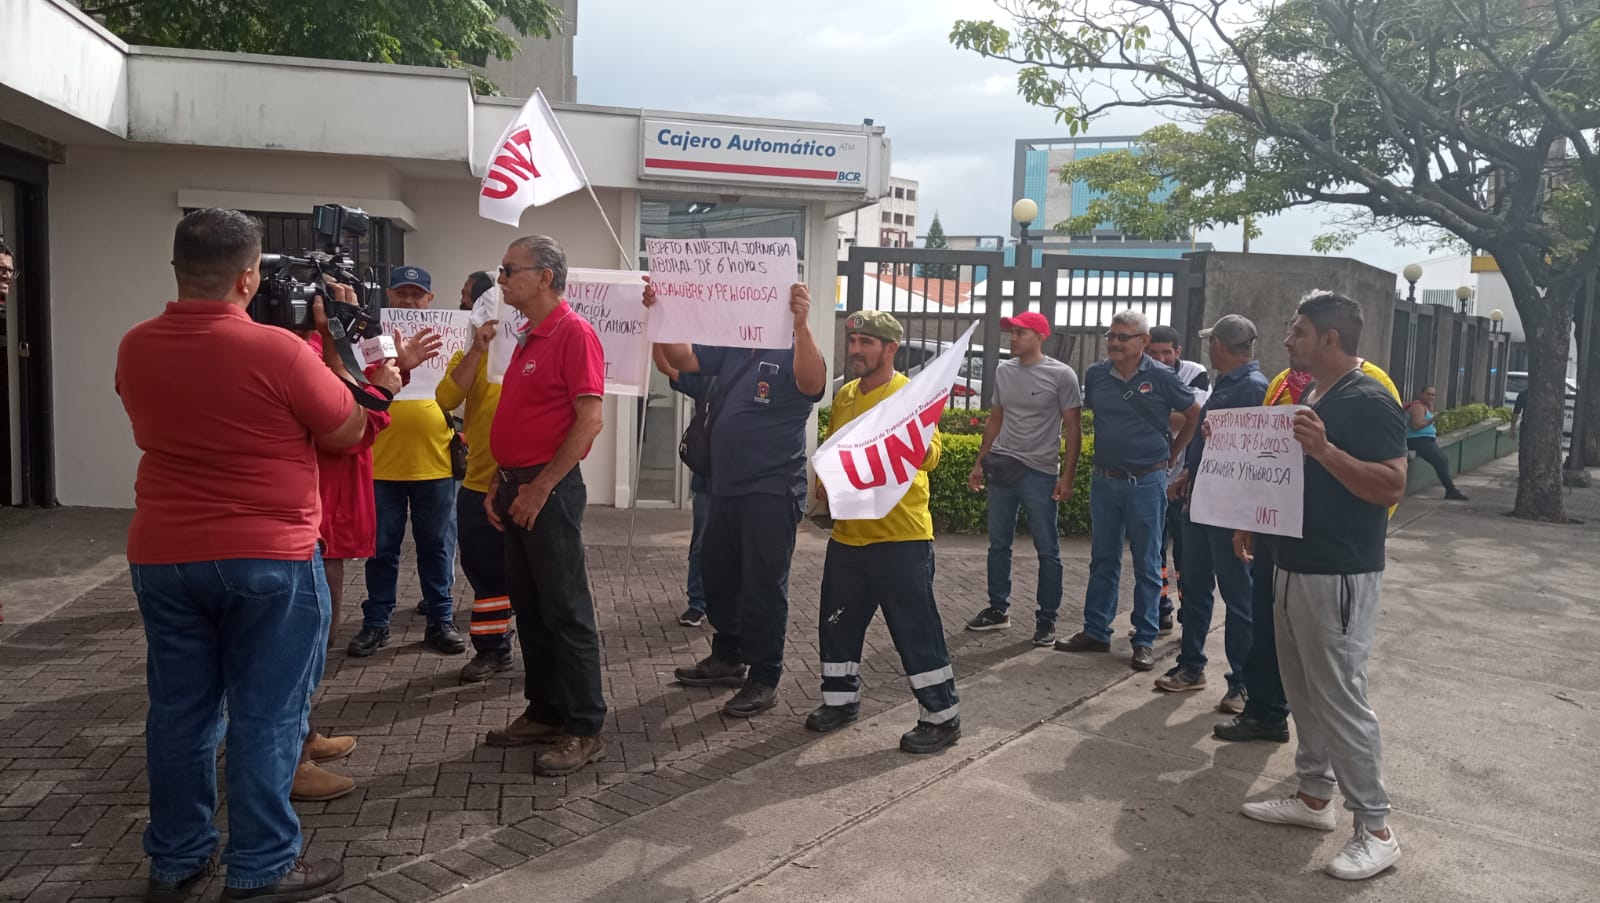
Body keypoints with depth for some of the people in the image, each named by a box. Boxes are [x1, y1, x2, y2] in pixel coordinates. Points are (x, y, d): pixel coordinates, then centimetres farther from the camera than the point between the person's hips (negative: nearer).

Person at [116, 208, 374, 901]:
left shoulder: (135, 349, 1)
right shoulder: (277, 350, -18)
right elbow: (348, 432, -6)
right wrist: (331, 343, 5)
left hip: (161, 557, 6)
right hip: (269, 559, -6)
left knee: (179, 711, 16)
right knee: (267, 716, 5)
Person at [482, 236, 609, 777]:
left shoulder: (573, 333, -12)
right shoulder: (527, 339, 16)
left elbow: (589, 421, -19)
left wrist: (539, 488, -18)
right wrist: (500, 482, 13)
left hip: (550, 492, -9)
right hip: (517, 489, 9)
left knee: (566, 612, -3)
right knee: (528, 608, 14)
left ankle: (584, 730, 5)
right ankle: (544, 712, 25)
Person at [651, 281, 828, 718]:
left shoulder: (793, 351, -11)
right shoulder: (730, 348, 9)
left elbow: (812, 383, -32)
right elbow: (682, 359, 2)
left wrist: (801, 324, -48)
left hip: (771, 494, -8)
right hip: (725, 489, 8)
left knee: (762, 588, 0)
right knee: (718, 578, 19)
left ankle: (764, 679, 13)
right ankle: (727, 658, 36)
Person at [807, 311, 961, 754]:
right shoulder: (844, 396, 10)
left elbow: (930, 455, -26)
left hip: (900, 538, -7)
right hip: (847, 535, 7)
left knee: (916, 630, 0)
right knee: (837, 624, 16)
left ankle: (942, 717, 13)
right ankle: (840, 700, 34)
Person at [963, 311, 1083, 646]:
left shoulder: (1061, 375, -7)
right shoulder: (1003, 370, 9)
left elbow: (1073, 429, -6)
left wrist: (1067, 476, -12)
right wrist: (979, 463, 14)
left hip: (1040, 472, -5)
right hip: (1001, 467, 5)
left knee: (1047, 550, 2)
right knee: (998, 544, 11)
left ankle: (1046, 619, 11)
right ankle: (998, 610, 23)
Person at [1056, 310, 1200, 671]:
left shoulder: (1161, 377, -8)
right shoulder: (1095, 375, 1)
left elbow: (1194, 414, 4)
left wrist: (1172, 455, 6)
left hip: (1147, 482, -4)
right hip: (1104, 480, 4)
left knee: (1147, 565, 5)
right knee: (1102, 560, 12)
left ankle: (1145, 640, 13)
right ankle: (1095, 632, 21)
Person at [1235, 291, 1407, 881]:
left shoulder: (1369, 402, -15)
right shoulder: (1310, 398, 13)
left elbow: (1392, 485, -23)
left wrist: (1324, 449, -30)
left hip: (1339, 576, -9)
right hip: (1294, 565, 9)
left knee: (1340, 698, -5)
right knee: (1303, 691, 15)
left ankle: (1375, 829, 6)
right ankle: (1314, 797, 28)